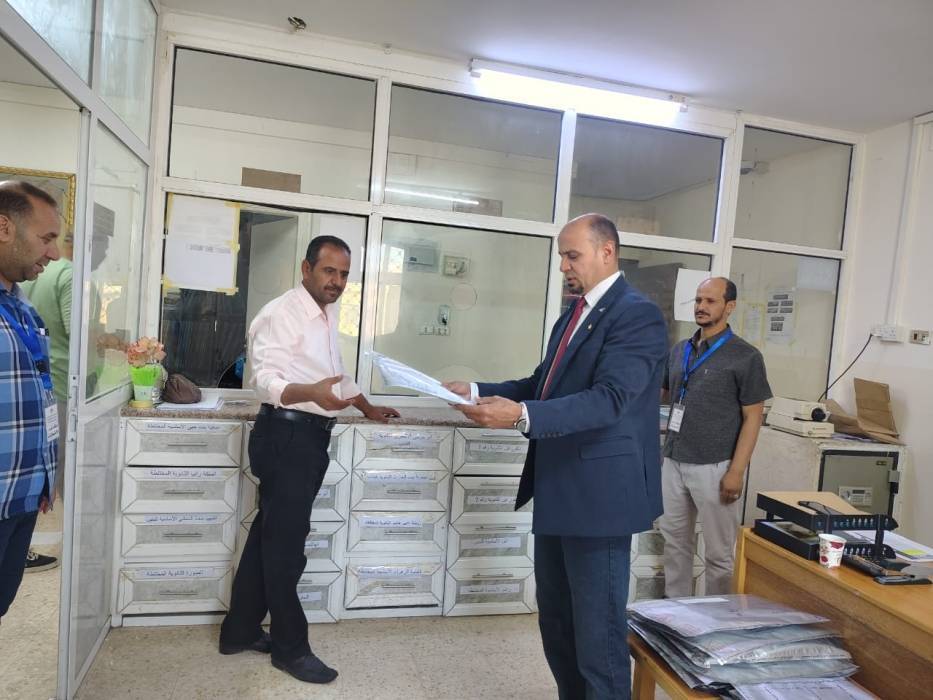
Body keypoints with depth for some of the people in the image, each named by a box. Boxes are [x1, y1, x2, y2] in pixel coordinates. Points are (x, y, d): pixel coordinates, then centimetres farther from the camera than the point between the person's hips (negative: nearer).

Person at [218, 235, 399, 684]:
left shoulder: (328, 316, 15)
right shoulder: (280, 314, -14)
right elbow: (266, 378, -24)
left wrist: (368, 409, 29)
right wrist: (312, 393, -41)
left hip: (310, 436, 9)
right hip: (285, 435, -9)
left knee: (270, 534, 16)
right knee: (285, 540, 1)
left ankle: (240, 631, 30)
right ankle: (291, 648, 15)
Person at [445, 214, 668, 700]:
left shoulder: (637, 315, -14)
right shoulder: (573, 315, 14)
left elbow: (608, 399, -26)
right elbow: (542, 385, 16)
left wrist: (521, 415, -37)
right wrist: (478, 392, 2)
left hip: (598, 494, -9)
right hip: (558, 491, 9)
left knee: (597, 632, 4)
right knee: (556, 622, 21)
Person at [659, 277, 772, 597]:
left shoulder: (745, 357, -7)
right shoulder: (680, 350, 9)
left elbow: (752, 418, -8)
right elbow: (662, 394, 19)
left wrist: (736, 471, -13)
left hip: (713, 467, -5)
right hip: (673, 462, 6)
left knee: (719, 551, 8)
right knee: (675, 541, 15)